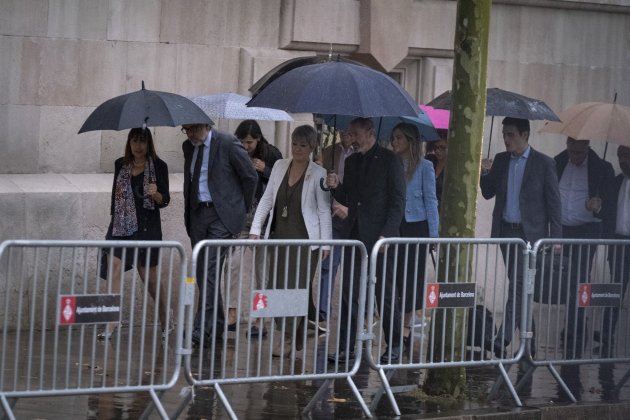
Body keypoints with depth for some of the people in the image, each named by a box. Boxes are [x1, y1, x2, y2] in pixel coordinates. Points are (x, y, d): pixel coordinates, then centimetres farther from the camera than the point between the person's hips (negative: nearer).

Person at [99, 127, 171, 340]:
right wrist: (113, 213, 19)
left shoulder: (158, 166, -2)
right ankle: (112, 321, -15)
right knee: (114, 266, -14)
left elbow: (165, 200, -3)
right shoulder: (120, 165, 9)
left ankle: (165, 318, 25)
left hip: (147, 225, -3)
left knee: (149, 274, 3)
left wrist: (155, 194, -23)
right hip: (121, 224, 3)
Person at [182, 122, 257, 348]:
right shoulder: (188, 147, 10)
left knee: (210, 271, -15)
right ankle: (216, 327, 20)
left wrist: (241, 208, 3)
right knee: (202, 273, 9)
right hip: (197, 214, 7)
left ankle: (201, 329, -18)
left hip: (221, 215, -7)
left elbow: (251, 177, -4)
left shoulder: (228, 144, -11)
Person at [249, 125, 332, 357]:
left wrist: (325, 243, -7)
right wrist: (256, 228, 5)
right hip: (279, 236, 5)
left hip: (305, 238, -5)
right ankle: (295, 338, 12)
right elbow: (267, 199, 13)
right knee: (279, 285, 4)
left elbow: (324, 211, -2)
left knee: (296, 286, -10)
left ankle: (288, 339, -9)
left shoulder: (318, 174, -3)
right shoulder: (280, 166, 10)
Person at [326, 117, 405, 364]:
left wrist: (386, 235, -17)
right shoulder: (351, 161, 15)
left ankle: (394, 347, 10)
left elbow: (397, 201, -9)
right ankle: (346, 348, 6)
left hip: (380, 238, -6)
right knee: (349, 294, 3)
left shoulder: (389, 160, -5)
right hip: (355, 237, 6)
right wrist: (336, 187, -2)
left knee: (385, 294, 0)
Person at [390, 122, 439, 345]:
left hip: (415, 227, -3)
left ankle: (405, 326, 7)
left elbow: (430, 201, 0)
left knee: (411, 276, 0)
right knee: (395, 275, 0)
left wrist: (433, 234, -5)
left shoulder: (424, 166, -1)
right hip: (394, 227, 3)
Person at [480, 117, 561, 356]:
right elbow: (488, 193, 13)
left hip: (530, 232, -5)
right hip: (505, 231, 5)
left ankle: (504, 338, -20)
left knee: (519, 284, -14)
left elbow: (553, 202, -3)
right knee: (518, 285, 12)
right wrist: (485, 173, -7)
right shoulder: (500, 160, 9)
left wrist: (555, 237, -6)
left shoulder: (544, 164, -5)